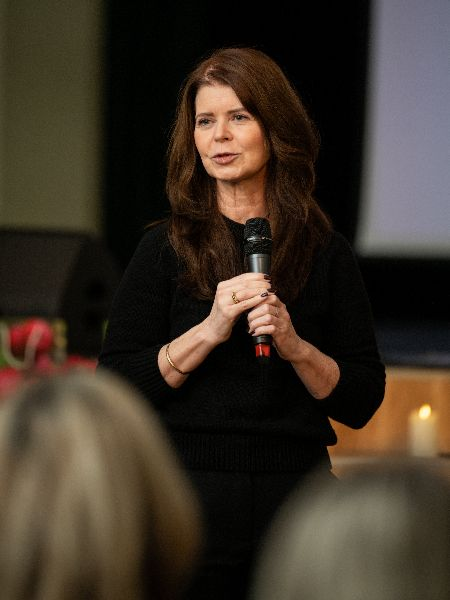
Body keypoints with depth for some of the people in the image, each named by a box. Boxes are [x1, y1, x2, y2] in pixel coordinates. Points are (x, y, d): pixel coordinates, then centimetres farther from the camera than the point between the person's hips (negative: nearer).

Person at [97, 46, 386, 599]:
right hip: (191, 491, -1)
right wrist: (209, 330, -16)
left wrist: (294, 345, -13)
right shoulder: (164, 249, 2)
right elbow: (117, 388, -5)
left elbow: (362, 403, 3)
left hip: (296, 490, 1)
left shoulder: (326, 253, 5)